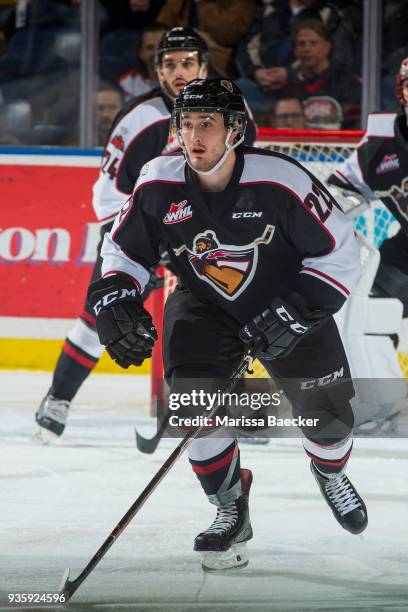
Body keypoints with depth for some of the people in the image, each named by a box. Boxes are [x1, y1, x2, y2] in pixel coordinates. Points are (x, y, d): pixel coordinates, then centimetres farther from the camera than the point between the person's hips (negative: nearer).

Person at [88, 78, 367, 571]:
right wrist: (114, 302, -18)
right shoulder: (159, 185, -18)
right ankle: (231, 509, -4)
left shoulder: (280, 182, -27)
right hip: (204, 305, 1)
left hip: (288, 302, -1)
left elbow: (340, 253, -18)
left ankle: (330, 473, 38)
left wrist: (295, 311, -26)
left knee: (327, 413, 0)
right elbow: (123, 249, -1)